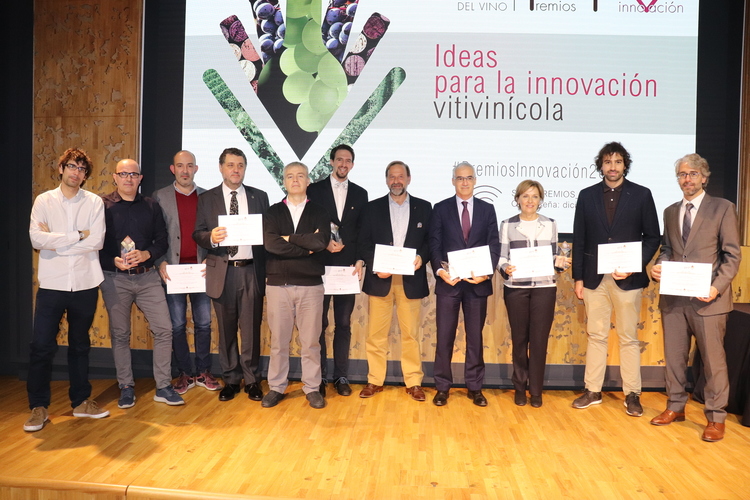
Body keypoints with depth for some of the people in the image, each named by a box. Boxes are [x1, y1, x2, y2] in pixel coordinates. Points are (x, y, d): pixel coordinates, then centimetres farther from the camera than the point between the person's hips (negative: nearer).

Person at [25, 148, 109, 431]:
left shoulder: (94, 203, 2)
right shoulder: (44, 201, 2)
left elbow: (97, 241, -10)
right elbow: (36, 239, -11)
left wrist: (55, 241, -10)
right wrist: (78, 235, -11)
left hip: (85, 284, 1)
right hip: (52, 284, 0)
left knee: (80, 345, 13)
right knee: (42, 347, 0)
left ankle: (81, 401, 25)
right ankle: (38, 407, 15)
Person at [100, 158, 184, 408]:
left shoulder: (151, 206, 9)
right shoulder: (103, 206, 1)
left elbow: (162, 242, 7)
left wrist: (146, 254, -11)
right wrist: (114, 261, -17)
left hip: (147, 277, 2)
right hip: (115, 278, -2)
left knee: (164, 329, -3)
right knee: (120, 334, 7)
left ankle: (163, 387, 9)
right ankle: (126, 387, 22)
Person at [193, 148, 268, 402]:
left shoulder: (259, 197, 10)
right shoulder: (207, 199, 9)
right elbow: (197, 234, 4)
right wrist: (211, 237, -18)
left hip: (251, 270, 0)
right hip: (222, 272, 0)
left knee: (251, 329, 3)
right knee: (226, 329, 8)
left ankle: (252, 380, 17)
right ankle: (230, 379, 22)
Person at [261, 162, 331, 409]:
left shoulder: (319, 212, 7)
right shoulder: (273, 212, 8)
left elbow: (321, 242, -12)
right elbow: (270, 244, -10)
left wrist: (289, 238, -7)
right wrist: (306, 247, -9)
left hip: (310, 285, 0)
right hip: (278, 284, 1)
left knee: (311, 341, 5)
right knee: (278, 340, 7)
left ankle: (312, 388, 18)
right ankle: (276, 388, 21)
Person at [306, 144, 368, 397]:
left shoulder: (360, 194, 10)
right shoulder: (314, 190, 3)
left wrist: (360, 261, -2)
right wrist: (324, 244, -14)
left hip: (347, 267, 2)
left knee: (344, 324, 7)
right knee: (319, 323, 4)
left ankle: (341, 376, 17)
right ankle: (319, 377, 15)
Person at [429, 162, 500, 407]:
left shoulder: (487, 209, 8)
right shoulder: (441, 209, 5)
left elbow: (494, 245, 3)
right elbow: (434, 244, 0)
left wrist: (486, 273, -12)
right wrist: (440, 270, -16)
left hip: (477, 282, 1)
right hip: (448, 281, -1)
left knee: (475, 336, 9)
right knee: (444, 336, 3)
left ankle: (475, 387, 20)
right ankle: (442, 387, 15)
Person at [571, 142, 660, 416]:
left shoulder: (641, 195, 2)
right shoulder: (587, 195, 6)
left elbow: (652, 237, 2)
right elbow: (579, 240, 6)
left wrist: (635, 266, -12)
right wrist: (578, 277, 2)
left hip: (628, 278, -1)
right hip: (594, 278, 2)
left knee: (628, 338, 6)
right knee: (596, 335, 9)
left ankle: (632, 394, 17)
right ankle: (592, 391, 18)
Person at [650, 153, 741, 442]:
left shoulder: (722, 208, -1)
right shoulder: (670, 212, 13)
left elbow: (732, 255, -5)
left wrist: (717, 287, -18)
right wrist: (659, 266, -5)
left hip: (707, 298, -4)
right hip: (673, 297, 5)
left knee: (713, 359, 3)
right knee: (674, 356, 12)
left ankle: (716, 418, 17)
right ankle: (675, 407, 27)